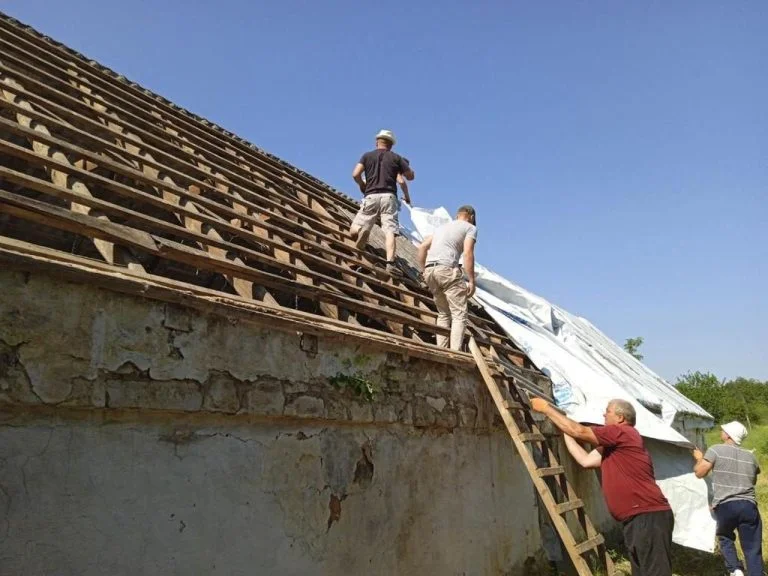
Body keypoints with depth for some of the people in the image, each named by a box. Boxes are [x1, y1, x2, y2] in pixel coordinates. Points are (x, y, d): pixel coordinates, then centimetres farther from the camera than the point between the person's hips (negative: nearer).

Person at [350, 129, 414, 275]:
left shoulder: (367, 156, 13)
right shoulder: (396, 158, 13)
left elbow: (355, 174, 1)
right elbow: (411, 176, 15)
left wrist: (362, 185, 19)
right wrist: (406, 170, 33)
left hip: (371, 196, 0)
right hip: (389, 196, 0)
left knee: (353, 230, 6)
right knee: (390, 232, -9)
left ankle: (362, 230, -27)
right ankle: (390, 263, -25)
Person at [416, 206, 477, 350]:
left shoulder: (442, 227, 29)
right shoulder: (470, 227, 11)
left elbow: (422, 247, 21)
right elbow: (468, 253, -5)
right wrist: (471, 281, -5)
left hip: (429, 270, 7)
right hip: (447, 269, -7)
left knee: (443, 314, 16)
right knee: (459, 315, -5)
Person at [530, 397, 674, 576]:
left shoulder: (623, 432, -10)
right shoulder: (611, 446, 21)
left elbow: (579, 431, -10)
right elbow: (585, 460, 17)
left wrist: (547, 409, -2)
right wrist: (563, 430, 20)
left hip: (649, 516, -10)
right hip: (635, 519, 10)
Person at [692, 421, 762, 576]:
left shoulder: (716, 450, -3)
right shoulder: (750, 456, 12)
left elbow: (699, 473, -3)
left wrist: (699, 458, 15)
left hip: (725, 506, -2)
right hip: (749, 506, 3)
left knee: (725, 538, 22)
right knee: (752, 549, 6)